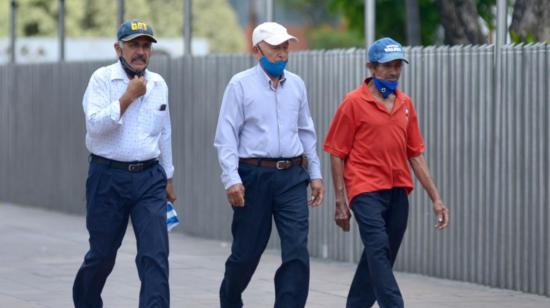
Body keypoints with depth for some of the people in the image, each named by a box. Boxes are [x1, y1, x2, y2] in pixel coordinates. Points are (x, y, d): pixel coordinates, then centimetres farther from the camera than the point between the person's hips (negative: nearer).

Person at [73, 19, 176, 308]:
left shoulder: (158, 84, 9)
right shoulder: (102, 79, -5)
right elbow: (95, 125, -18)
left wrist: (168, 177, 22)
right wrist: (128, 97, -20)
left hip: (149, 178, 3)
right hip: (108, 176, -3)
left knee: (155, 254, -11)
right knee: (102, 254, 9)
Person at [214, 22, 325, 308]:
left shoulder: (296, 84, 10)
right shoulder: (241, 84, -3)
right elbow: (226, 135, -6)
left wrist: (315, 174, 12)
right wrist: (231, 179, -15)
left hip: (292, 176, 3)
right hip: (254, 176, -3)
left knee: (297, 249, -8)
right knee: (247, 251, 6)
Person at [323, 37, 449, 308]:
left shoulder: (405, 104, 12)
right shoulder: (354, 102, -4)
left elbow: (415, 154, 15)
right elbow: (337, 153, -2)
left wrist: (435, 197, 10)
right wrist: (340, 202, -5)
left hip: (398, 193, 6)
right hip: (366, 191, -6)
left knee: (380, 258, 10)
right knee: (379, 249, -19)